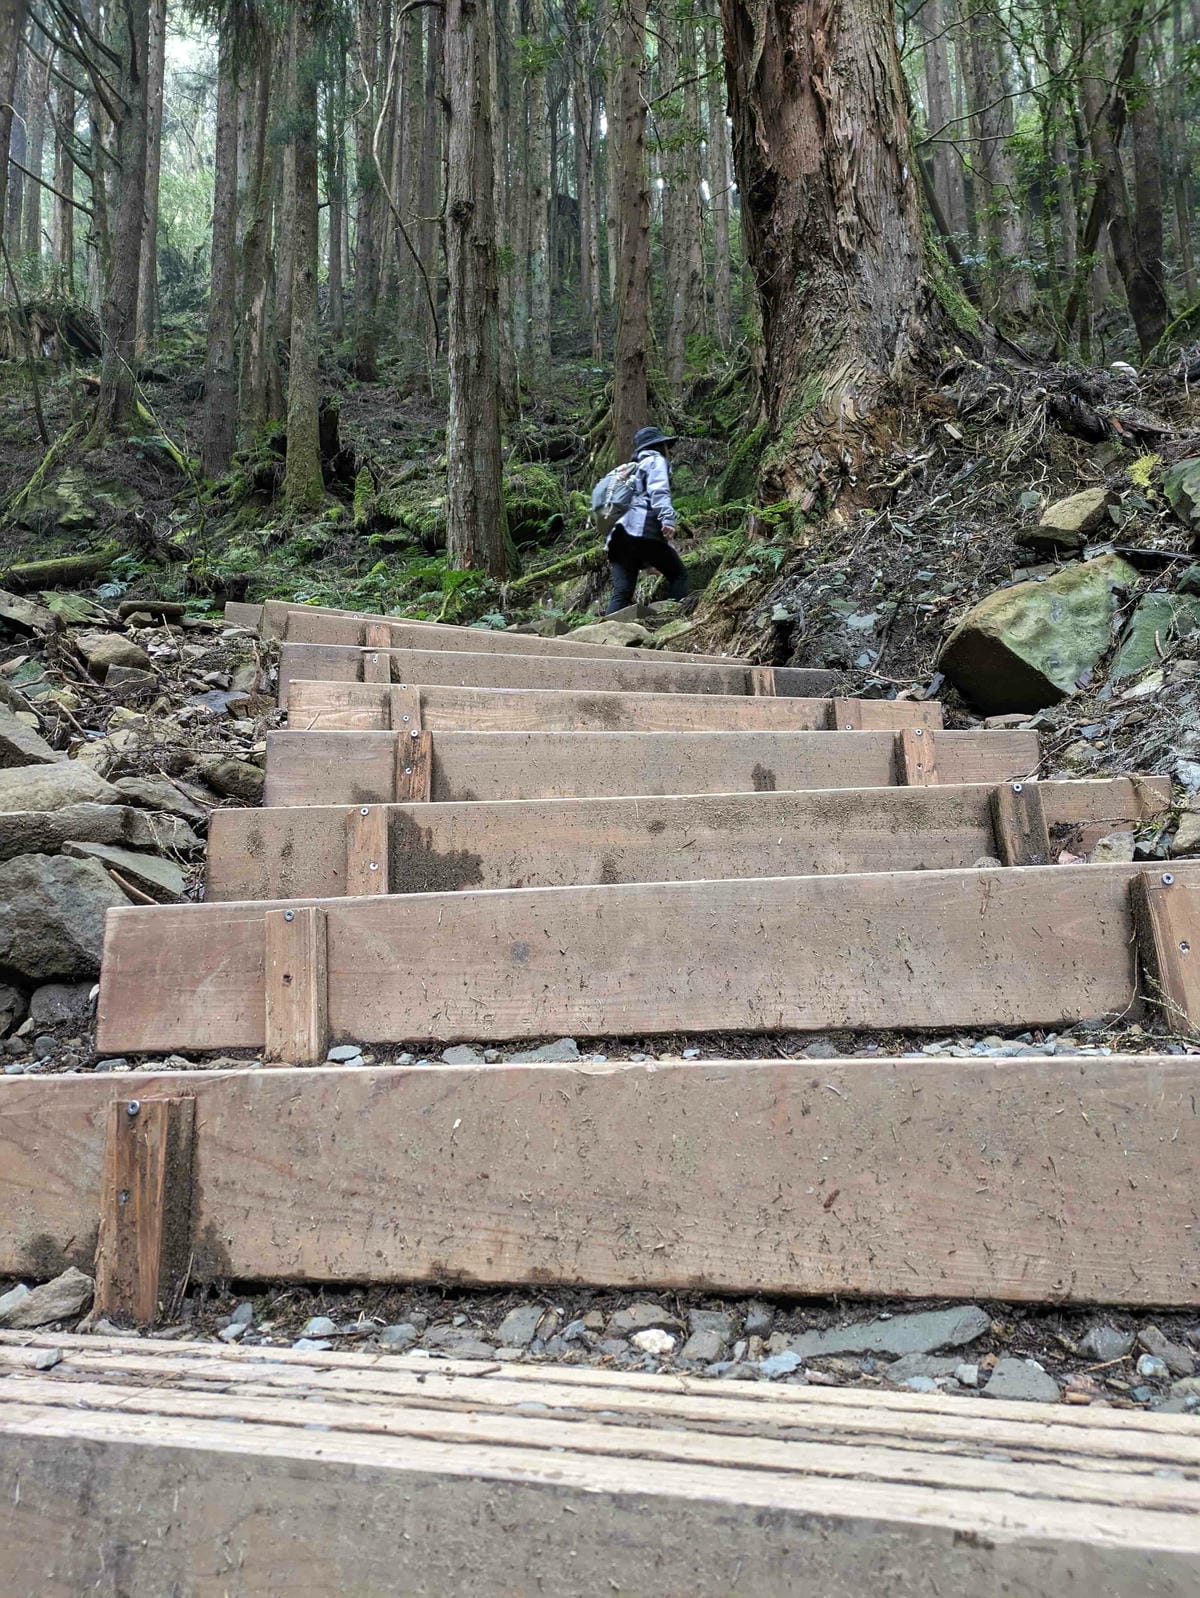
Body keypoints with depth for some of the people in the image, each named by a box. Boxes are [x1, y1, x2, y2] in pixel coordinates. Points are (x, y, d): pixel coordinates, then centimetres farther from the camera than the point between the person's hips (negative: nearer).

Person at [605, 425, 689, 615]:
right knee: (678, 574, 2)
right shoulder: (655, 460, 12)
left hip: (618, 532, 7)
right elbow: (659, 490, -8)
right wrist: (668, 518, -21)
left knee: (621, 593, -2)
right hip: (642, 529, -7)